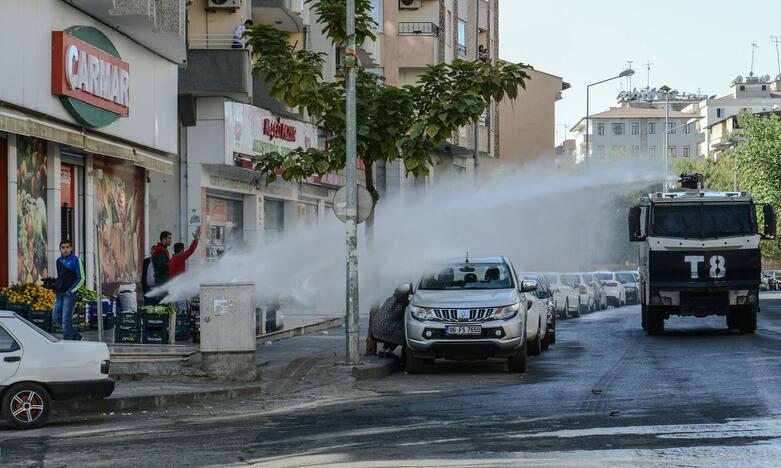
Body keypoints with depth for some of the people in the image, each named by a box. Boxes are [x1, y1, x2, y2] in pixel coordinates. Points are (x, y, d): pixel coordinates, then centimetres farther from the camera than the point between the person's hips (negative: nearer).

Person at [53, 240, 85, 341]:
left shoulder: (75, 260, -5)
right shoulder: (59, 261, 14)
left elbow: (81, 278, -7)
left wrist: (71, 291, -14)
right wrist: (56, 291, 15)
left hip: (70, 294, -7)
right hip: (59, 294, 7)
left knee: (66, 319, -8)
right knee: (56, 317, 5)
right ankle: (76, 336, 15)